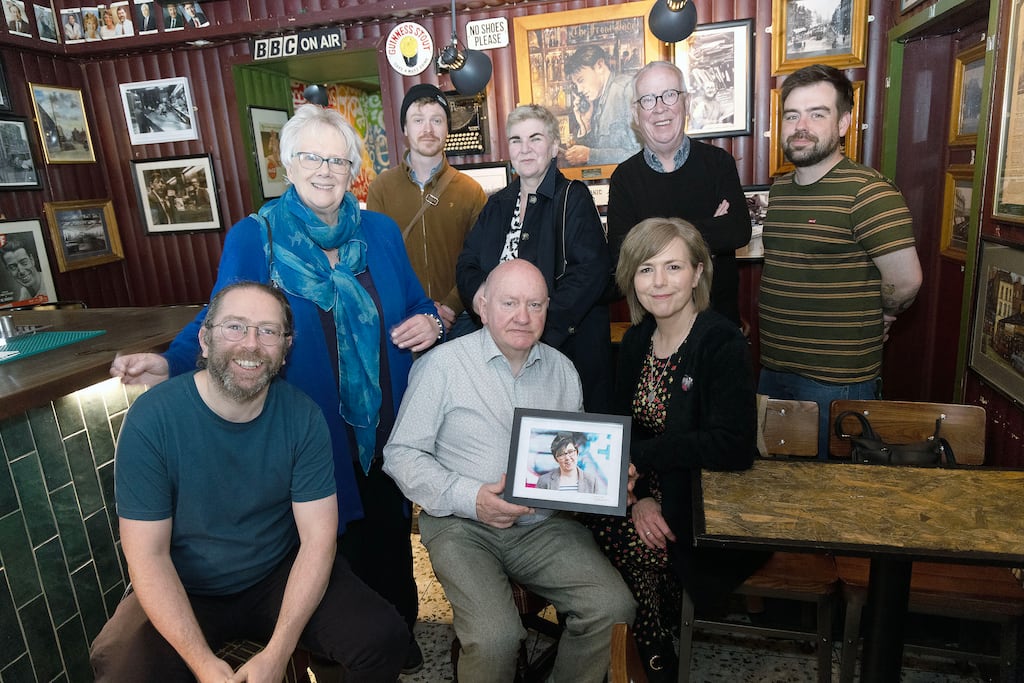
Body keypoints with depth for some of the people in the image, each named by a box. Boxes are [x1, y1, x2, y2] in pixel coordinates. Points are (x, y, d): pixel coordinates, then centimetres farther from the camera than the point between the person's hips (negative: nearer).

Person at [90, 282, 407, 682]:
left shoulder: (303, 417, -12)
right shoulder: (152, 417, -16)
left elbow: (318, 539, -12)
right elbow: (148, 554, -14)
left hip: (281, 576, 1)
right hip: (184, 592, 0)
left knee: (382, 637, -19)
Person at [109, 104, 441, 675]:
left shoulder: (381, 232, 3)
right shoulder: (253, 237, -4)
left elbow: (419, 305, 12)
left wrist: (429, 323, -10)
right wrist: (169, 363, -21)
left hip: (388, 430, 2)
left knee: (390, 540, 17)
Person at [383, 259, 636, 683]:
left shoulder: (562, 370, 9)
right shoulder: (443, 365, -7)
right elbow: (400, 454, -5)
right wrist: (469, 498, -18)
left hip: (544, 525, 4)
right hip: (462, 525, -4)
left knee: (613, 607, -14)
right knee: (495, 635, -26)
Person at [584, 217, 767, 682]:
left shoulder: (722, 343, -16)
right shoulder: (636, 340, 3)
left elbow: (734, 447, -24)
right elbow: (622, 429, 2)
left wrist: (641, 455, -23)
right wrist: (639, 495, -14)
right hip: (653, 491, 6)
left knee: (633, 543, -22)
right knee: (595, 521, -14)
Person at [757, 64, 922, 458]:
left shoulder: (865, 191, -16)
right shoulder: (780, 188, 10)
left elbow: (906, 280, -18)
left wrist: (882, 317, 0)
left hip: (835, 380, -7)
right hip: (773, 370, 8)